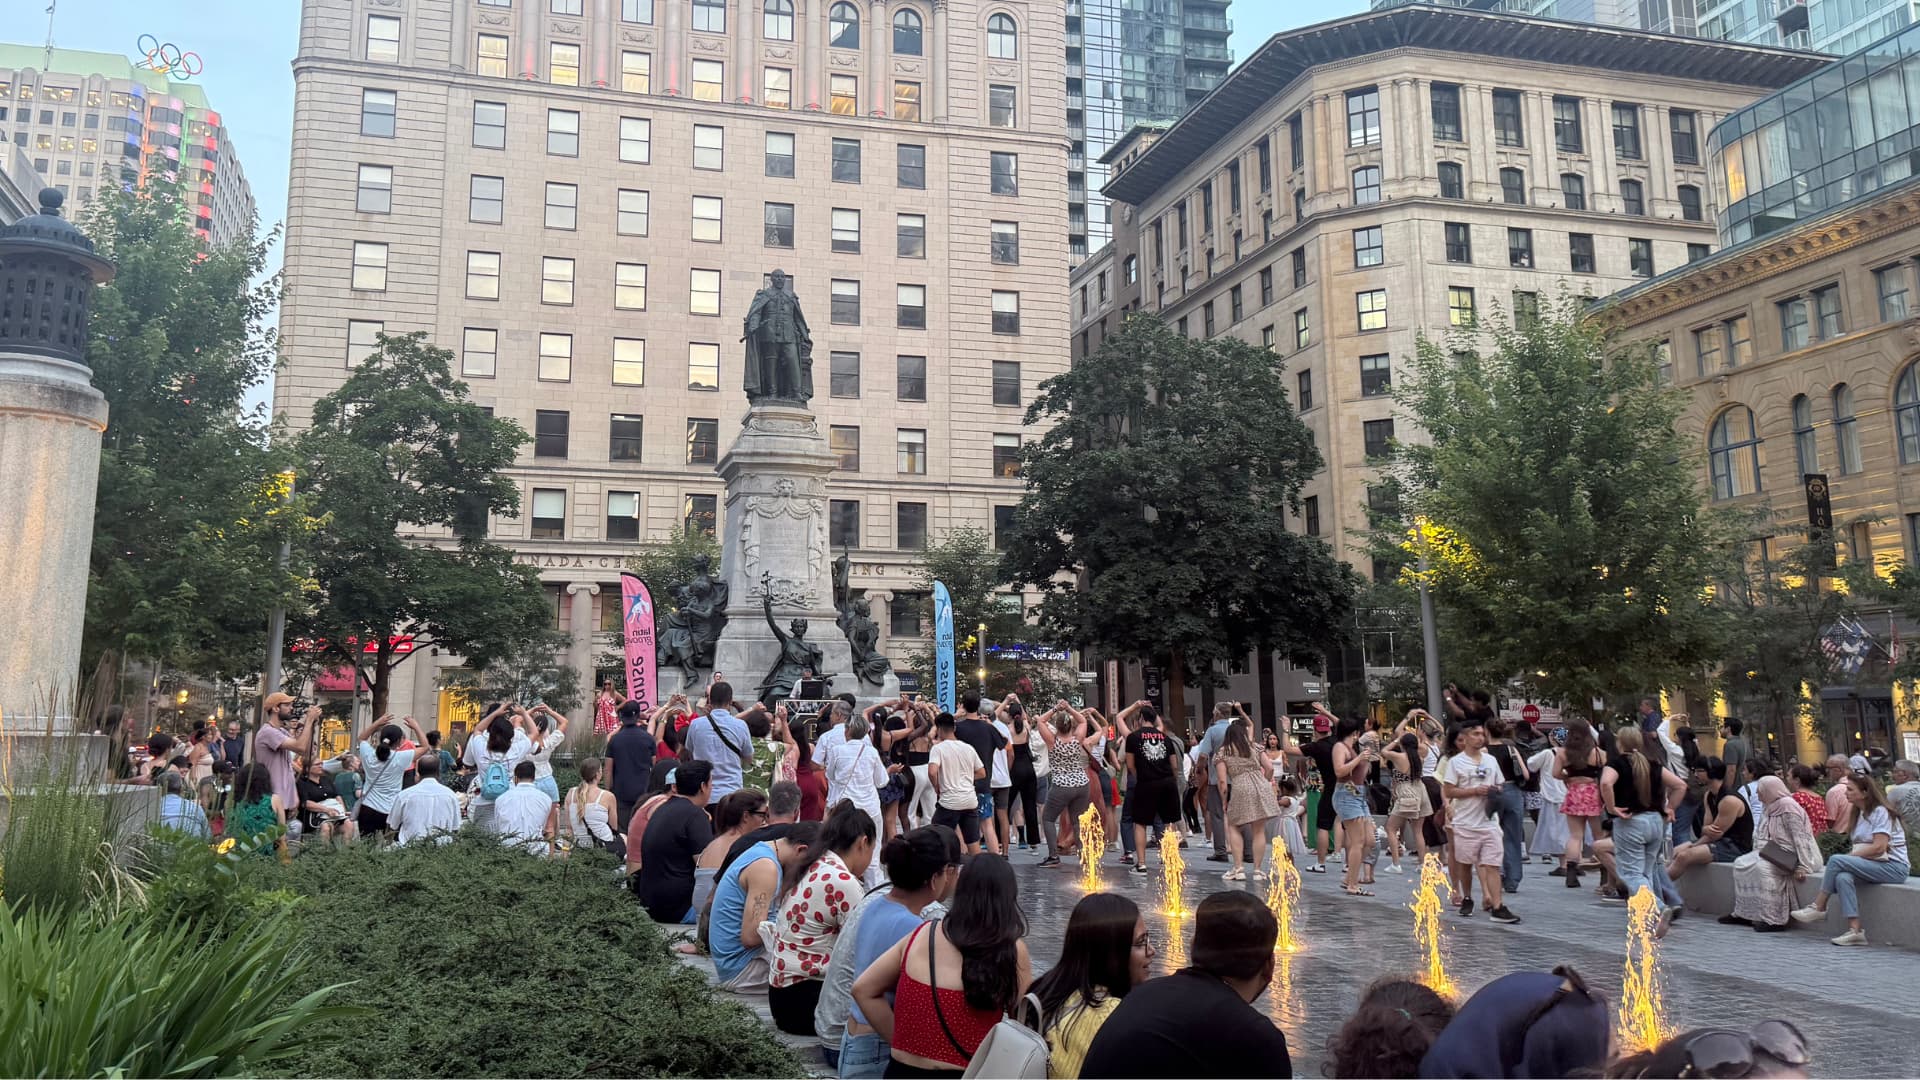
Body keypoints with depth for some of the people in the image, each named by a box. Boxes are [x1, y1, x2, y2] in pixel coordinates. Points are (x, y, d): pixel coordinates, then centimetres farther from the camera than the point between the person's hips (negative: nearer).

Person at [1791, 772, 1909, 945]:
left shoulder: (1880, 811, -9)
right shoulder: (1860, 813, 19)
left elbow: (1879, 847, -18)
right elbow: (1861, 847, 16)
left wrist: (1851, 855, -14)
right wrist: (1850, 857, -4)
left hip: (1893, 867, -7)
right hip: (1873, 866, 7)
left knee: (1836, 860, -26)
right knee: (1842, 877, -25)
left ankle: (1819, 908, -15)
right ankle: (1854, 930, -31)